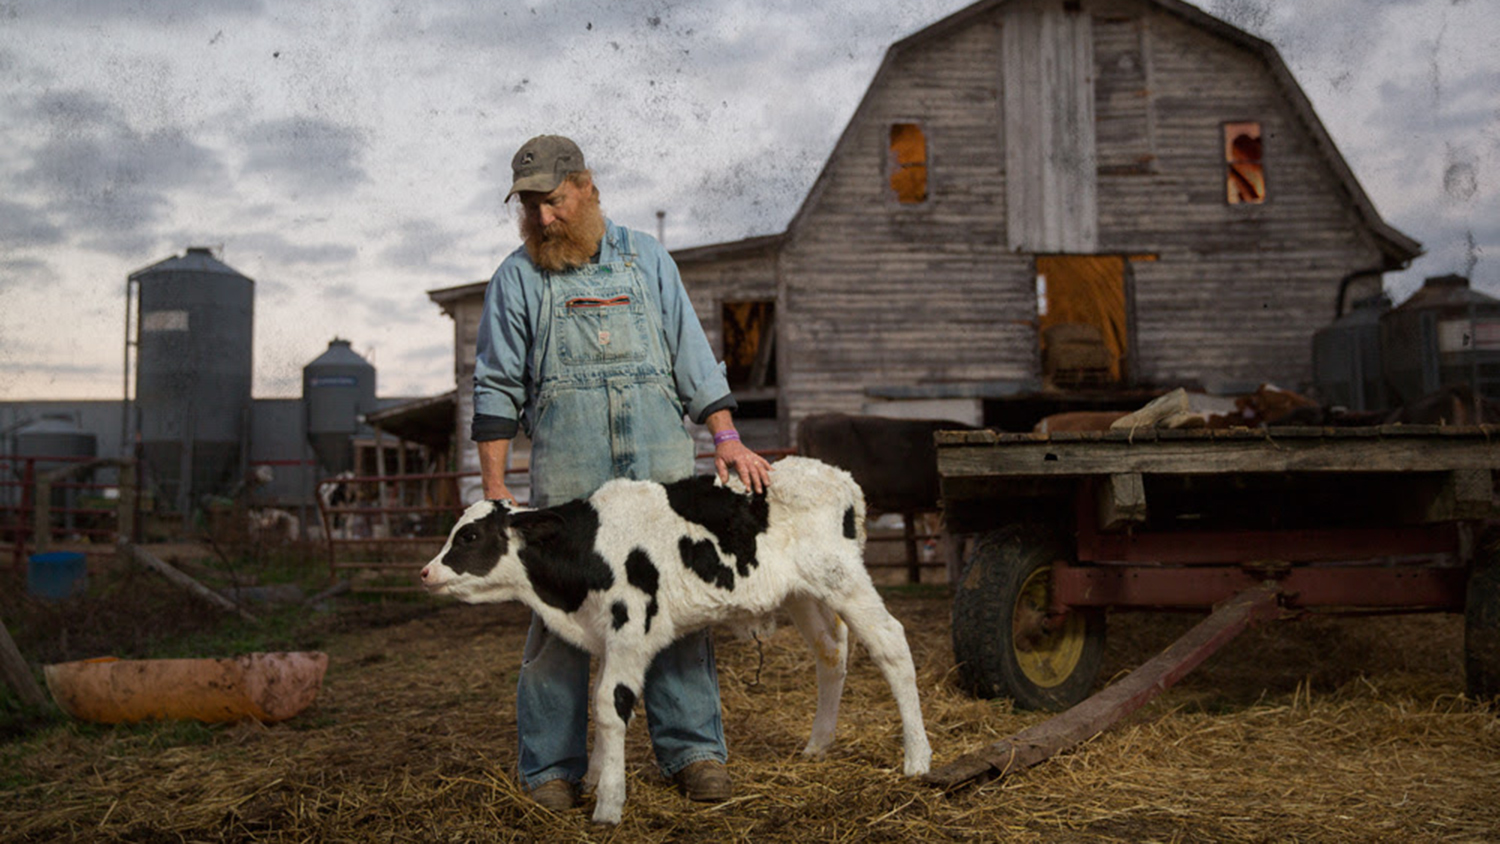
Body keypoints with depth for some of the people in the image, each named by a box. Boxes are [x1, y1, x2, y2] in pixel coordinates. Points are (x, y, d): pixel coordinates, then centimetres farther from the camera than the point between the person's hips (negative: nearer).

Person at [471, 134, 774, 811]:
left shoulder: (647, 260, 14)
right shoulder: (517, 278, 9)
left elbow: (692, 358, 14)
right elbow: (497, 387, 7)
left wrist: (726, 438, 4)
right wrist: (493, 486, 1)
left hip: (660, 465, 1)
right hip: (566, 476, -1)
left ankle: (693, 751, 11)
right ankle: (551, 768, 10)